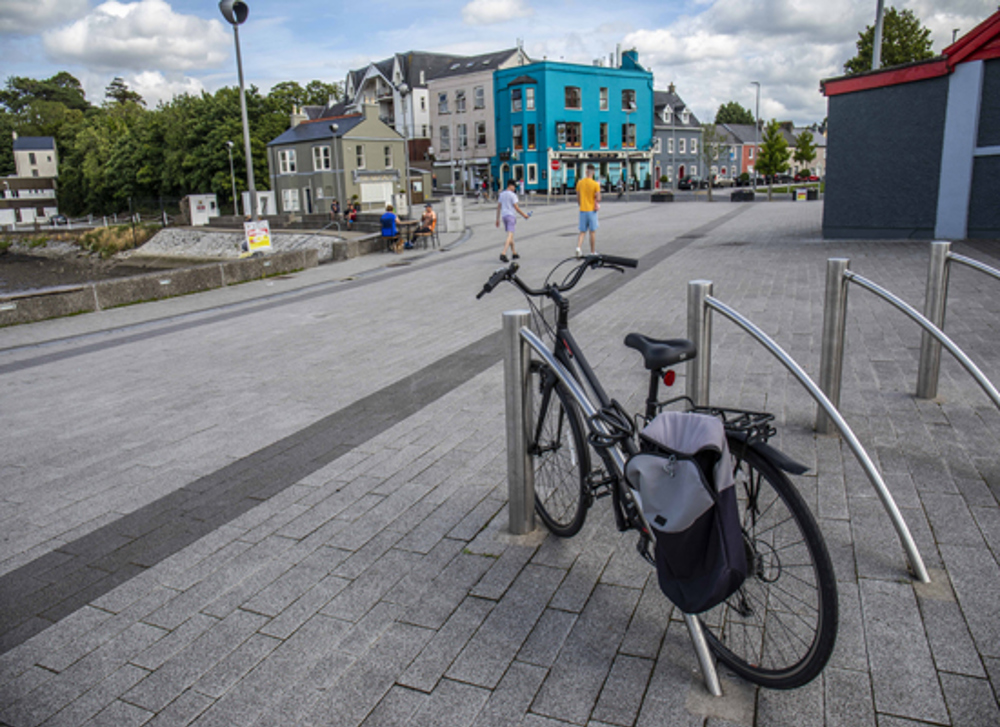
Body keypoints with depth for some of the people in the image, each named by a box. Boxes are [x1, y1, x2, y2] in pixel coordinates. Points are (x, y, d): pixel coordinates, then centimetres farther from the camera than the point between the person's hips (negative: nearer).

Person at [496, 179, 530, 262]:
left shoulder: (501, 194, 12)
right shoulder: (512, 195, -10)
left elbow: (498, 207, 13)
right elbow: (516, 208, -12)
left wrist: (498, 219, 17)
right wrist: (524, 215, 0)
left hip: (504, 215, 8)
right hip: (511, 215, -8)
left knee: (511, 235, 19)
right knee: (510, 236, -12)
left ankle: (514, 253, 26)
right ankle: (503, 254, -27)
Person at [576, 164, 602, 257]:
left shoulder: (580, 183, 2)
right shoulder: (595, 184, -10)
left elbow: (578, 198, 7)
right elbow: (598, 199, -13)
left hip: (582, 210, 3)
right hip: (592, 211, -3)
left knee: (582, 232, 8)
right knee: (593, 232, 7)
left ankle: (578, 248, -16)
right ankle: (593, 252, 13)